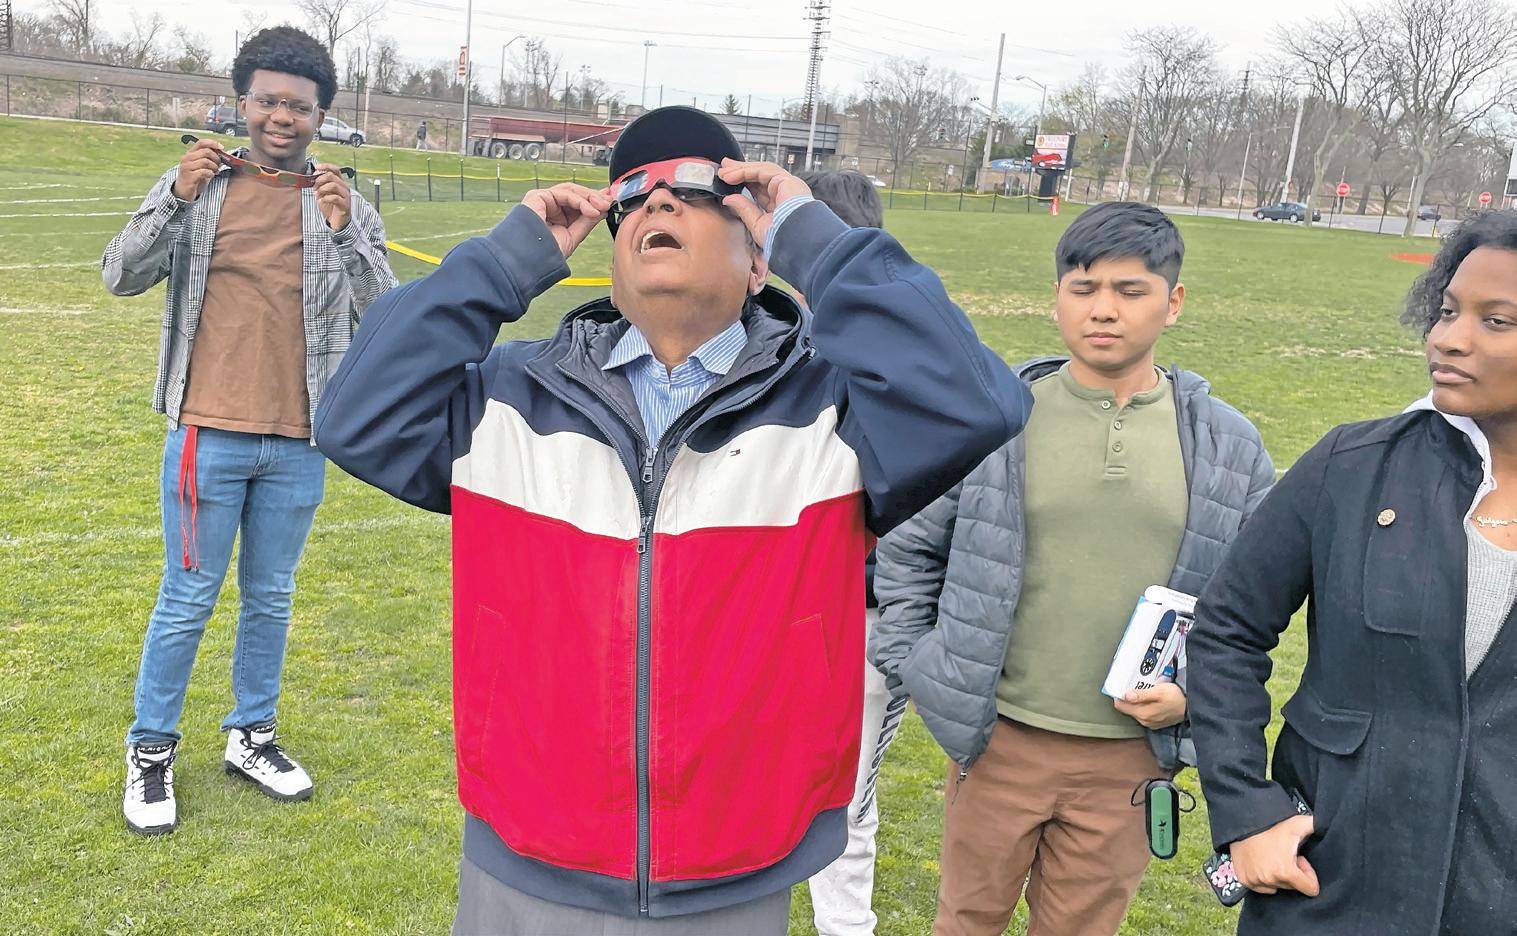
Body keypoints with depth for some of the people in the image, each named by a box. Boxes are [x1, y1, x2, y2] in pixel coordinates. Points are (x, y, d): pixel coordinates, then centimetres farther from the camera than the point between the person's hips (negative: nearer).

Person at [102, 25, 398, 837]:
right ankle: (151, 751, 23)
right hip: (208, 434, -2)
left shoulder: (346, 205, 1)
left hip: (298, 444, 2)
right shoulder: (197, 184, 0)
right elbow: (121, 277, -5)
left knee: (270, 598, 15)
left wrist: (343, 230, -19)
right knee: (188, 600, 6)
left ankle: (251, 737, 32)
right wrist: (179, 201, -19)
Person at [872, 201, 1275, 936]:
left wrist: (1194, 688, -6)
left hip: (1130, 753, 1)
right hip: (999, 738, -1)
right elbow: (907, 550, 2)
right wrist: (910, 666, -4)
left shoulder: (1228, 446, -1)